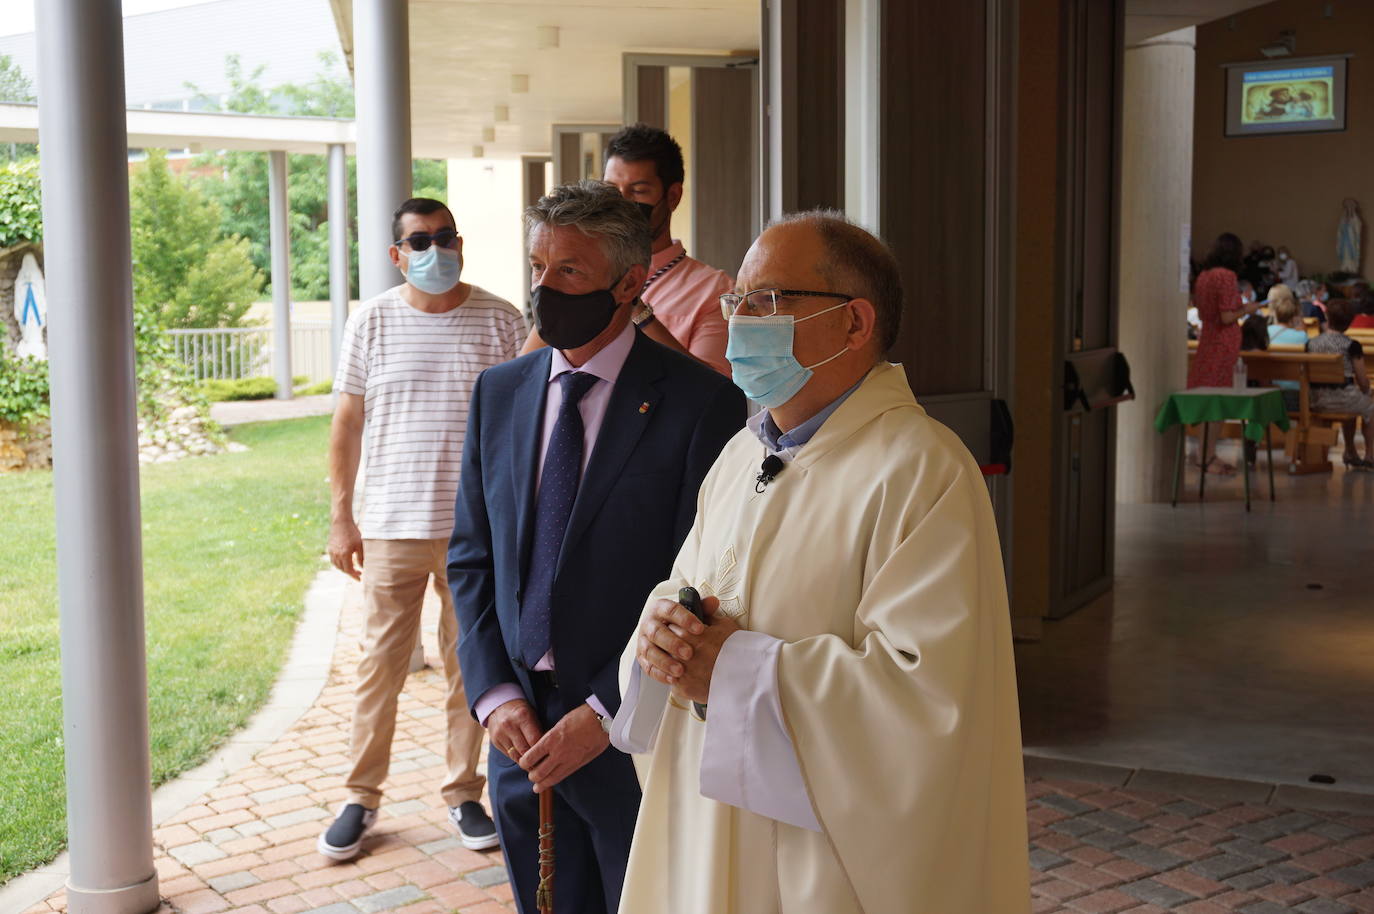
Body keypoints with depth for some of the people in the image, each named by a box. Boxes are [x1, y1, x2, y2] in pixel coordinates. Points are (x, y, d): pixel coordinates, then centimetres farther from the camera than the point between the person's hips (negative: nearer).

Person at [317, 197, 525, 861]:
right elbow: (348, 422, 6)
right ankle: (361, 797, 20)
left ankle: (464, 793, 25)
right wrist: (341, 518, 3)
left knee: (470, 666, 10)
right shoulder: (372, 322, 2)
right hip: (392, 526, 0)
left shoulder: (500, 321, 1)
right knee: (379, 665, 5)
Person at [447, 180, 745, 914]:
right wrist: (494, 694, -2)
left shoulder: (700, 401, -11)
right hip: (521, 734, 5)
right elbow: (470, 557, 9)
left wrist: (606, 714, -15)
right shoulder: (499, 392, 7)